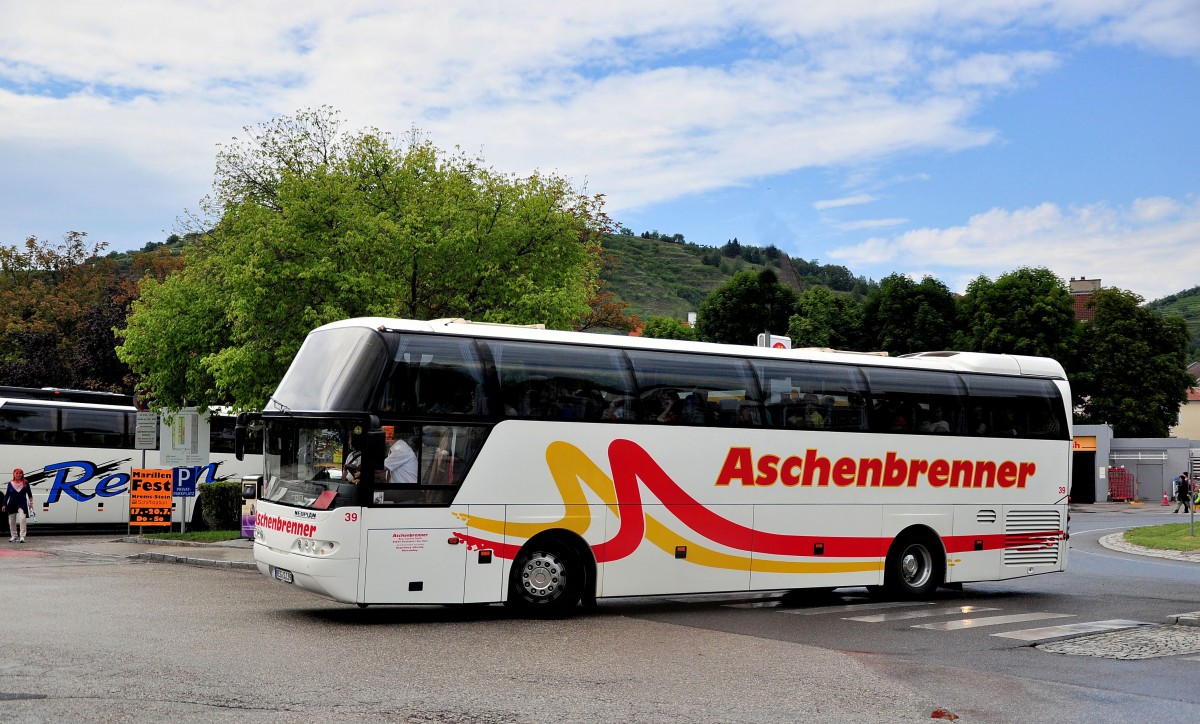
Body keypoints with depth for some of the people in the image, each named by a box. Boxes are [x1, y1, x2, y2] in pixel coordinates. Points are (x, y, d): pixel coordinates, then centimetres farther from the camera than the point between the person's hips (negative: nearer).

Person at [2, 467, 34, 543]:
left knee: (22, 519, -15)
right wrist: (4, 505, 5)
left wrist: (31, 502, -2)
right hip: (12, 504, 3)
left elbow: (29, 494, 6)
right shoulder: (10, 484, 3)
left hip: (22, 503, -2)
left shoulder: (25, 483, 0)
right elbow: (6, 495, 7)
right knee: (12, 521, 8)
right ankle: (14, 536, 20)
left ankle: (22, 536, -14)